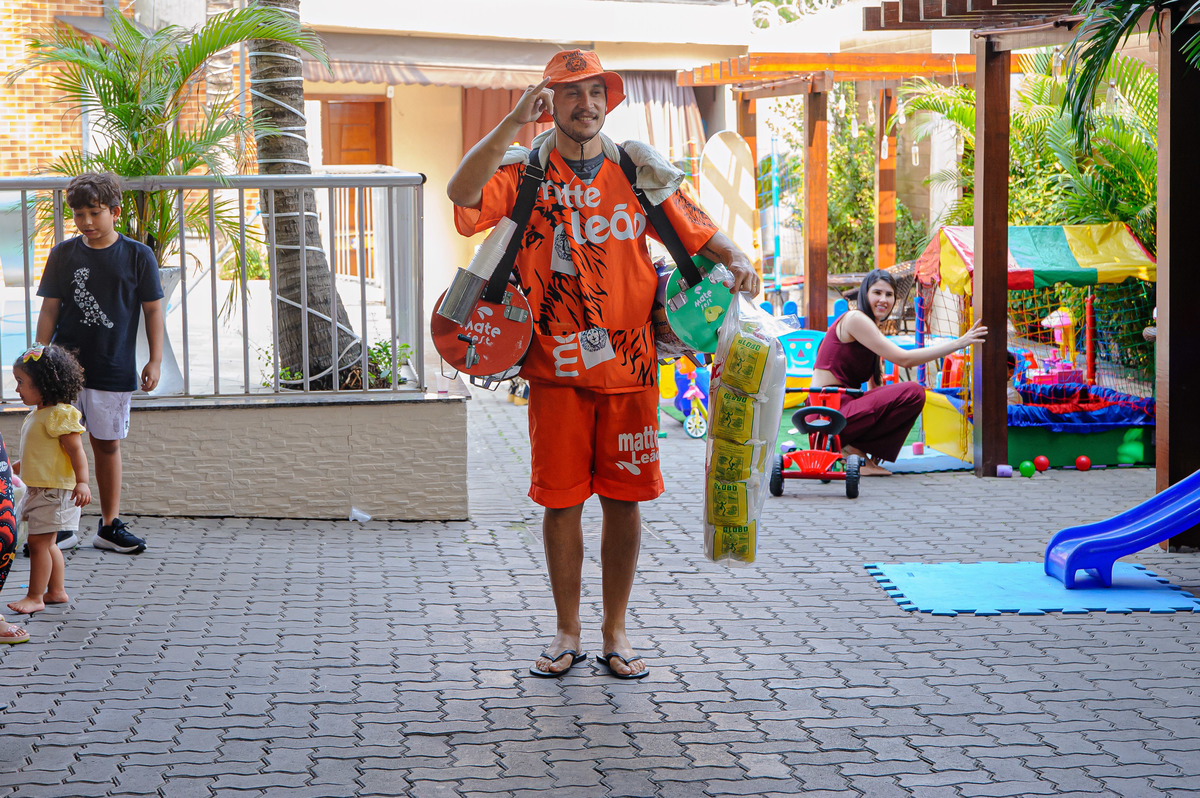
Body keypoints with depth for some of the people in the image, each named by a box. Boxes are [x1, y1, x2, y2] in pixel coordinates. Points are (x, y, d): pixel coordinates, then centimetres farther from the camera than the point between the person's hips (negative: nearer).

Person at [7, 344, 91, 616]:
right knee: (47, 543, 16)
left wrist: (82, 481, -30)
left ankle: (35, 597, -1)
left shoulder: (60, 415, -17)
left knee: (38, 542, -7)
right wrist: (14, 468, 30)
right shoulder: (36, 415, 14)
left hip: (54, 491, -10)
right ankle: (57, 591, 26)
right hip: (38, 489, 10)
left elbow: (76, 450, -22)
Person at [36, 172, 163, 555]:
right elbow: (49, 310, 7)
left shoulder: (137, 256, -1)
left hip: (113, 371, -1)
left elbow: (153, 309, 4)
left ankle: (110, 525, 17)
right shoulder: (63, 254, 2)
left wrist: (155, 361, -1)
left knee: (107, 444, 8)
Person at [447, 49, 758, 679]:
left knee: (623, 500, 6)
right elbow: (462, 194, -21)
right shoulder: (525, 172, -1)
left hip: (629, 365, 2)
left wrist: (736, 261, -9)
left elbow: (699, 231, 12)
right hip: (556, 370, -2)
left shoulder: (639, 173, 7)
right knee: (561, 501, 4)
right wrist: (513, 123, -28)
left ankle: (615, 632, 18)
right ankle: (567, 632, 19)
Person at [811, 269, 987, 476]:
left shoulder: (872, 326, 21)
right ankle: (852, 447, -11)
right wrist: (959, 343, -15)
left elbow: (874, 387, 18)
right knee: (913, 392, -19)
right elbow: (903, 359, -16)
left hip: (844, 405, 10)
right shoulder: (855, 319, -10)